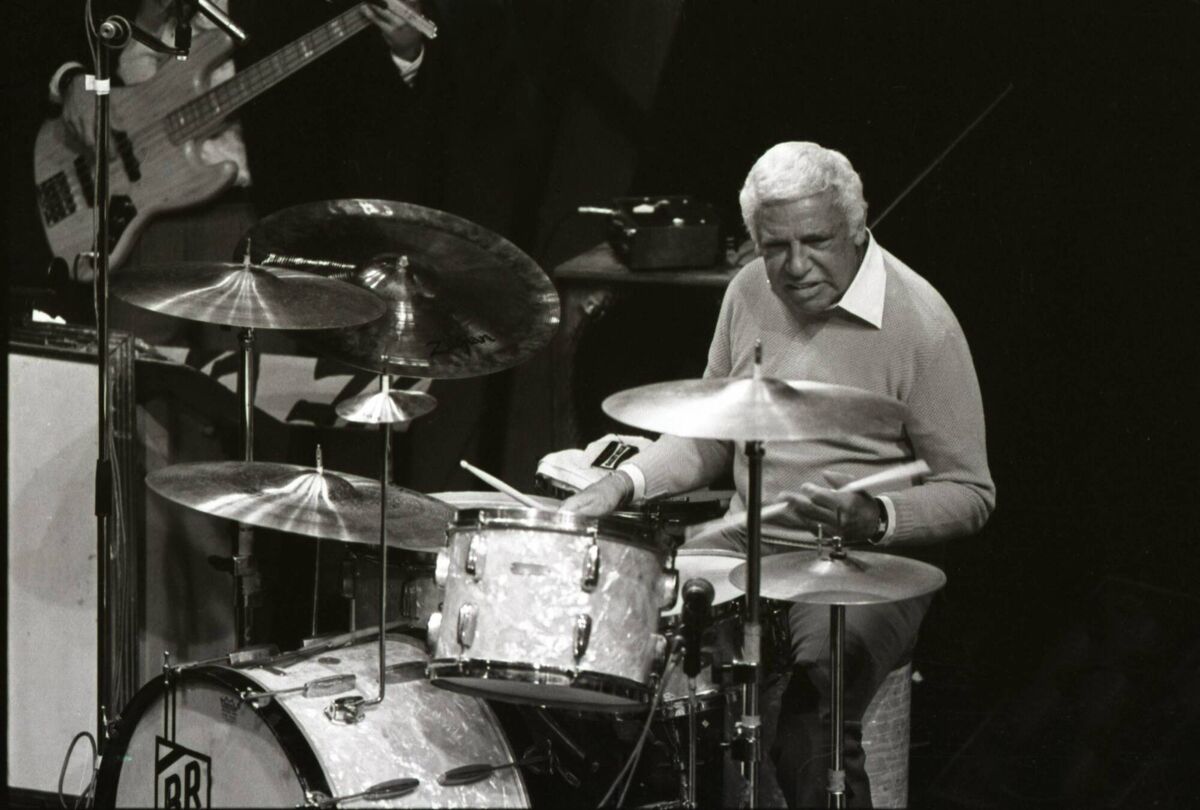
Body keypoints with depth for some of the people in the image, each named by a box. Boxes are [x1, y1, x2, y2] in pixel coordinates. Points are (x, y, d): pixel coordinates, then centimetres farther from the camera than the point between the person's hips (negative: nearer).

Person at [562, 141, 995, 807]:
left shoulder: (919, 323, -13)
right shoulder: (750, 292, 6)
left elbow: (970, 494, -7)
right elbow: (709, 436, 19)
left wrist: (872, 518, -24)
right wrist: (626, 482, 1)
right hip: (742, 549, 6)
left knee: (807, 720, -33)